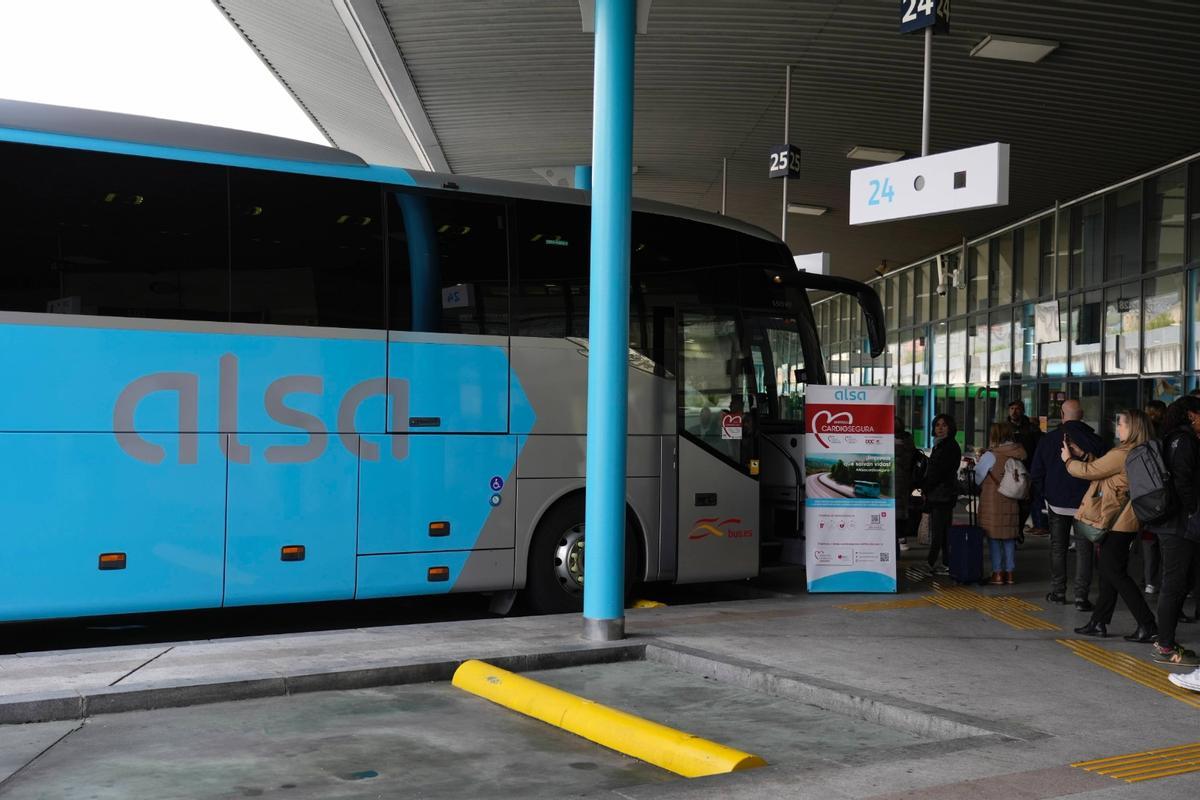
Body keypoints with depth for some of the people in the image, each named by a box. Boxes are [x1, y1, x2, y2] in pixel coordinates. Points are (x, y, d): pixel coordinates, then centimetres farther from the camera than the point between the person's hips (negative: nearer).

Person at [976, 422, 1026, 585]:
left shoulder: (991, 456, -14)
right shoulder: (1017, 456, 1)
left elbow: (977, 477, -5)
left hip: (992, 504, -5)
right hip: (1012, 504, 5)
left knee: (994, 539, 2)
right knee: (1009, 539, 12)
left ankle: (997, 573, 2)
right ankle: (1009, 573, 14)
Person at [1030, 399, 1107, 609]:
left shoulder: (1048, 440, -3)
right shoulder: (1095, 441, -7)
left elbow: (1036, 473, 1)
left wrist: (1044, 497, 11)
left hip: (1056, 502, 1)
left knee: (1057, 547, 13)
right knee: (1084, 549, 3)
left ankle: (1057, 591, 15)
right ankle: (1081, 595, -2)